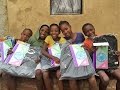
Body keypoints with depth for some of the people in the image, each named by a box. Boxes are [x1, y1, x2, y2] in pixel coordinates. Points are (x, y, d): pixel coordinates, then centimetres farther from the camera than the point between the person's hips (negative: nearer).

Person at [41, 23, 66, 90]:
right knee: (45, 74, -23)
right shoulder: (48, 38, -5)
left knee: (59, 74, -27)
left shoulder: (62, 40, -4)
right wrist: (53, 58, -30)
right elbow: (43, 51, -15)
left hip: (59, 61, -1)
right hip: (50, 60, 1)